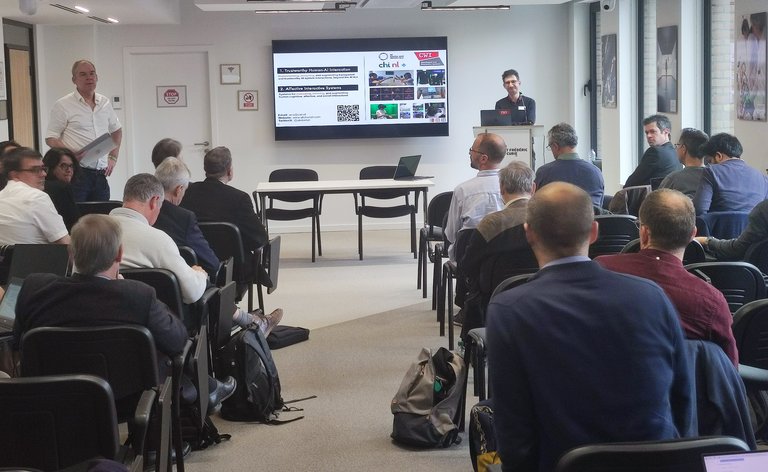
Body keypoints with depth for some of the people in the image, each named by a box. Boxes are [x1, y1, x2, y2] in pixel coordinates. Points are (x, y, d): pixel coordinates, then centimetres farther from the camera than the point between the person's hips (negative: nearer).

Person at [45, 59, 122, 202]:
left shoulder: (105, 103, 14)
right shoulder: (63, 105, -2)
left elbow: (116, 130, 28)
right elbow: (50, 139, -3)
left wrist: (113, 157, 17)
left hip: (100, 174, 5)